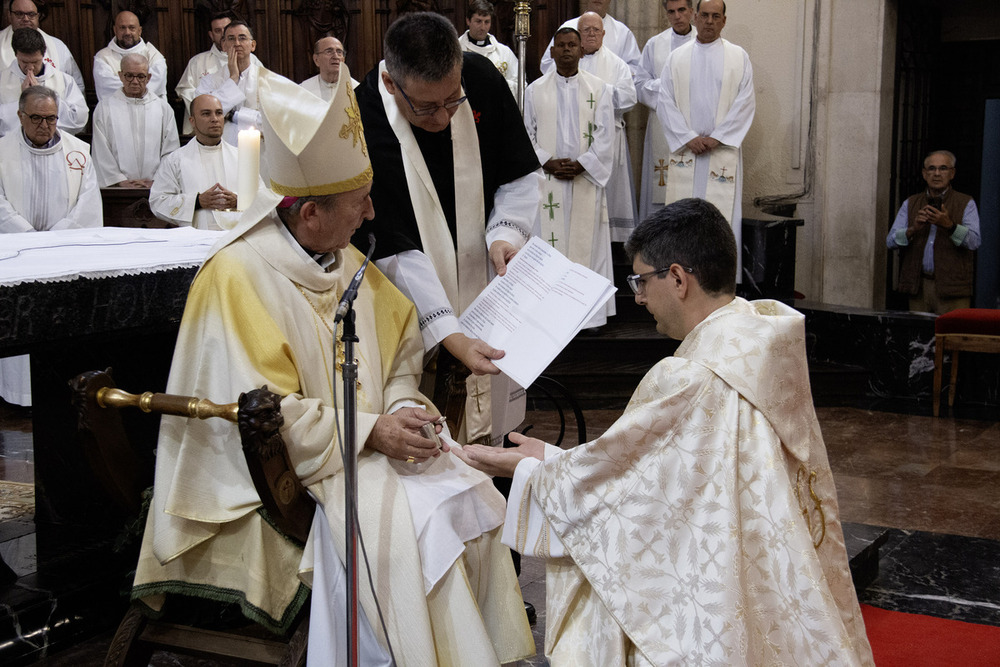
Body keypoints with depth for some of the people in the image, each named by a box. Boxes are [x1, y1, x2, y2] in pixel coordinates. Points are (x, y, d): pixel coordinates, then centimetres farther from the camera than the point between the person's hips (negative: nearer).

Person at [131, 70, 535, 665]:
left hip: (371, 439, 8)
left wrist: (402, 402, -2)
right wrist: (370, 431, -21)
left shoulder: (346, 260, 9)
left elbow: (400, 332, 18)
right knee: (399, 531, -28)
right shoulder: (239, 275, -16)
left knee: (470, 499, -11)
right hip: (288, 472, -7)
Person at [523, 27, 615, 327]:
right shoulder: (535, 90, 8)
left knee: (587, 242, -1)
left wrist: (581, 164, -11)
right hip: (546, 179, 1)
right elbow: (526, 134, 6)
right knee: (549, 243, -1)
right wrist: (548, 162, -9)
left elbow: (605, 136, 1)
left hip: (586, 179, -1)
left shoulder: (600, 89, 5)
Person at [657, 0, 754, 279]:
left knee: (722, 213, -5)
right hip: (684, 149, 1)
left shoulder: (738, 57, 6)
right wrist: (688, 138, -8)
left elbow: (744, 103, 0)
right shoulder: (676, 58, 9)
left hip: (723, 149, -1)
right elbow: (665, 102, 3)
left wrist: (716, 138, -10)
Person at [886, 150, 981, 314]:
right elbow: (891, 241, 5)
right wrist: (913, 229, -14)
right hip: (918, 287, 3)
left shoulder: (966, 204, 6)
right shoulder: (910, 204, 15)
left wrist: (949, 226, -25)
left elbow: (974, 241, -9)